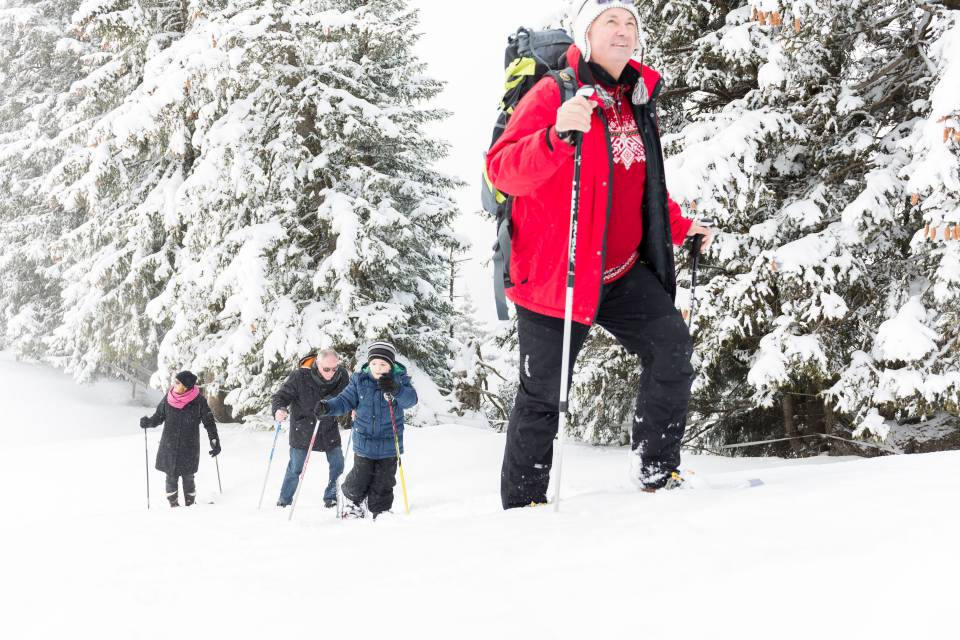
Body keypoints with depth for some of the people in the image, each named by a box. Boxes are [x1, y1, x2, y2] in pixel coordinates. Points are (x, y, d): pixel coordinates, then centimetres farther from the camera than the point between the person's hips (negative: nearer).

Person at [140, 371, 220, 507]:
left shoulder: (199, 401, -7)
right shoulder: (169, 398, 0)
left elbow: (209, 422, 0)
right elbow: (159, 416, 9)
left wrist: (215, 441, -4)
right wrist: (148, 422, -11)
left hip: (189, 448, -2)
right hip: (169, 447, 2)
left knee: (187, 477, 1)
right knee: (171, 477, 3)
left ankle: (190, 504, 16)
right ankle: (173, 505, 15)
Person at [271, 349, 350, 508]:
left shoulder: (342, 375, -14)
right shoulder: (300, 377, -25)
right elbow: (280, 396, -19)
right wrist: (278, 410, -40)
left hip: (329, 428, 3)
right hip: (302, 429, -3)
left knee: (338, 465, 4)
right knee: (295, 468, 6)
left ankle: (331, 498, 23)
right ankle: (284, 500, 23)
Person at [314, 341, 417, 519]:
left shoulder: (399, 379, -8)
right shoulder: (360, 380, -3)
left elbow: (411, 399, -24)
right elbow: (345, 401, 0)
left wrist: (395, 390, -44)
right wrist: (327, 407, -19)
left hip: (389, 444, -1)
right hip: (364, 442, 1)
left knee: (383, 484, 4)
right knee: (360, 479, 8)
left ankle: (381, 513, 23)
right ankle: (352, 502, 36)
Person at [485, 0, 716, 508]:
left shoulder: (638, 103, 12)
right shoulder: (554, 94, -10)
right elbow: (503, 171, -23)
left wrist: (679, 226, 15)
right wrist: (557, 137, -38)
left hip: (620, 273, 6)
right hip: (552, 274, -6)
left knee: (672, 346, -14)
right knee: (542, 395, 0)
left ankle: (657, 469, -1)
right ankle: (522, 504, 13)